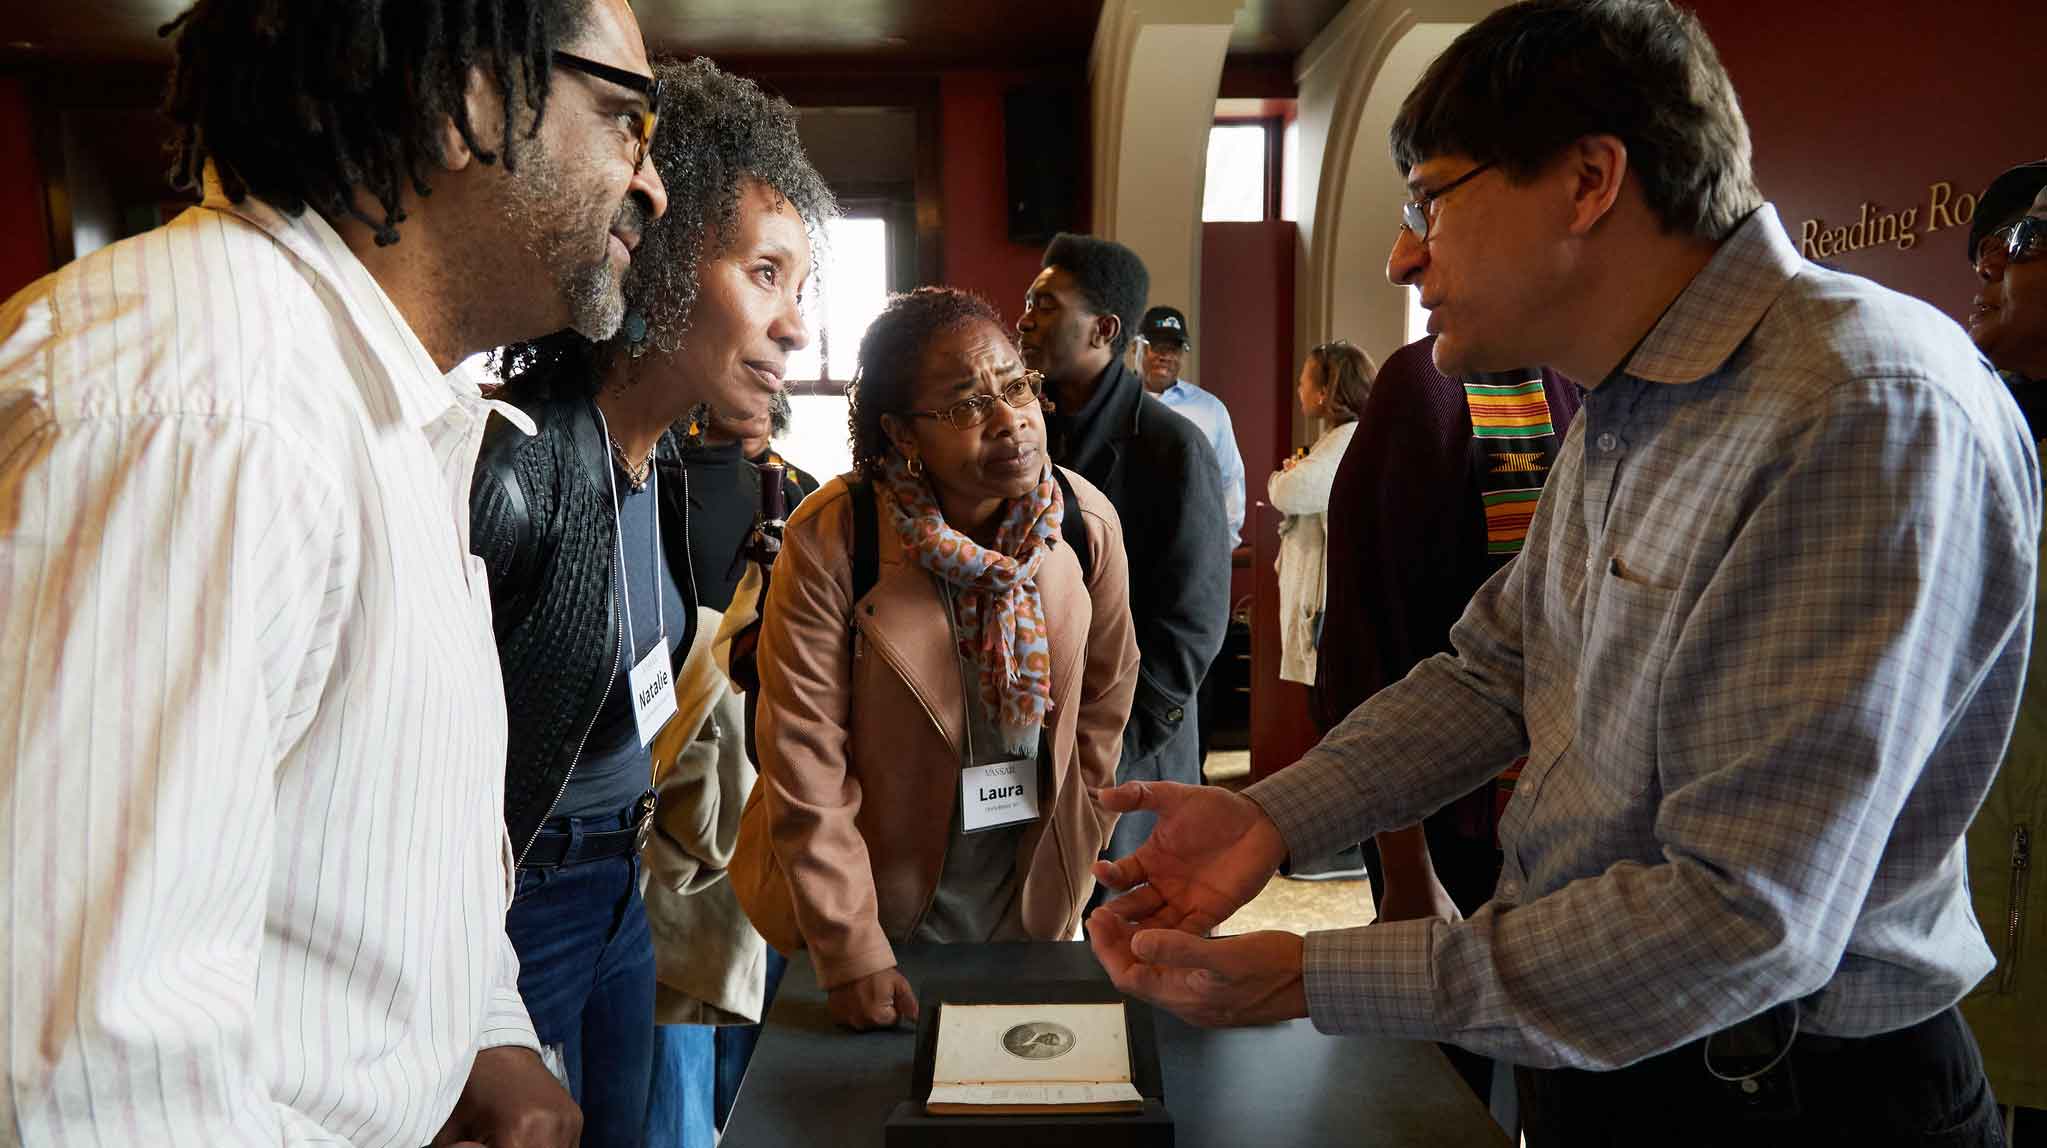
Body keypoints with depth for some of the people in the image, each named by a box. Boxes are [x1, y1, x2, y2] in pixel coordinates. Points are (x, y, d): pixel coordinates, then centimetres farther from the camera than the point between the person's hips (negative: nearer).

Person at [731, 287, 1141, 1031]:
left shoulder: (1087, 522, -11)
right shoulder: (829, 541, -22)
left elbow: (1105, 695, 4)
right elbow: (806, 765, -20)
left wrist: (1074, 855, 7)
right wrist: (850, 953, -17)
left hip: (1032, 897, 3)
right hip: (878, 896, -3)